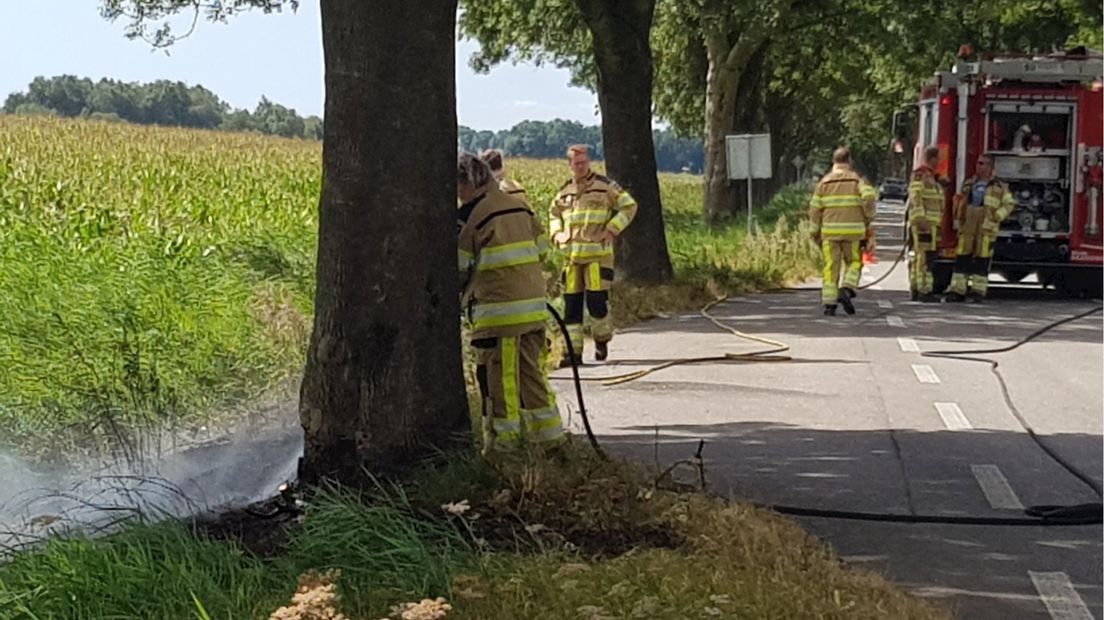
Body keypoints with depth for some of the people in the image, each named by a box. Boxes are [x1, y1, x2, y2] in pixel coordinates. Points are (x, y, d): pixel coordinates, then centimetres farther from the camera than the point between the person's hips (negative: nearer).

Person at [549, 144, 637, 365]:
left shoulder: (605, 185, 1)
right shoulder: (565, 190, 14)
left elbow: (629, 206, 3)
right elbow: (553, 213, 29)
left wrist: (611, 230, -7)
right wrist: (557, 233, 9)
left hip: (598, 254, -4)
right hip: (572, 255, 4)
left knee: (596, 300, -10)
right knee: (571, 303, 1)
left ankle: (602, 340, 15)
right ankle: (573, 350, 6)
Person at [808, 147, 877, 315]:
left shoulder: (824, 182, 9)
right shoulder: (857, 179, 4)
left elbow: (815, 208, 5)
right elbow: (869, 197, -14)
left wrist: (816, 232, 13)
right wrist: (869, 218, 2)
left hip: (830, 230, 1)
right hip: (853, 229, -1)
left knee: (831, 267, 4)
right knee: (853, 263, 13)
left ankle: (829, 304, -1)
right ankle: (846, 290, -10)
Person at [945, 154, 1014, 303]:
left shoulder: (999, 187, 3)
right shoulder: (969, 184, 15)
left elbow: (1009, 204, 4)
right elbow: (959, 201, 22)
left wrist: (997, 217, -7)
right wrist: (957, 220, 13)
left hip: (986, 229, -4)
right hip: (967, 228, 4)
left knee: (982, 260, -3)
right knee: (961, 258, 1)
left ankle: (978, 292, 2)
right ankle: (957, 291, 4)